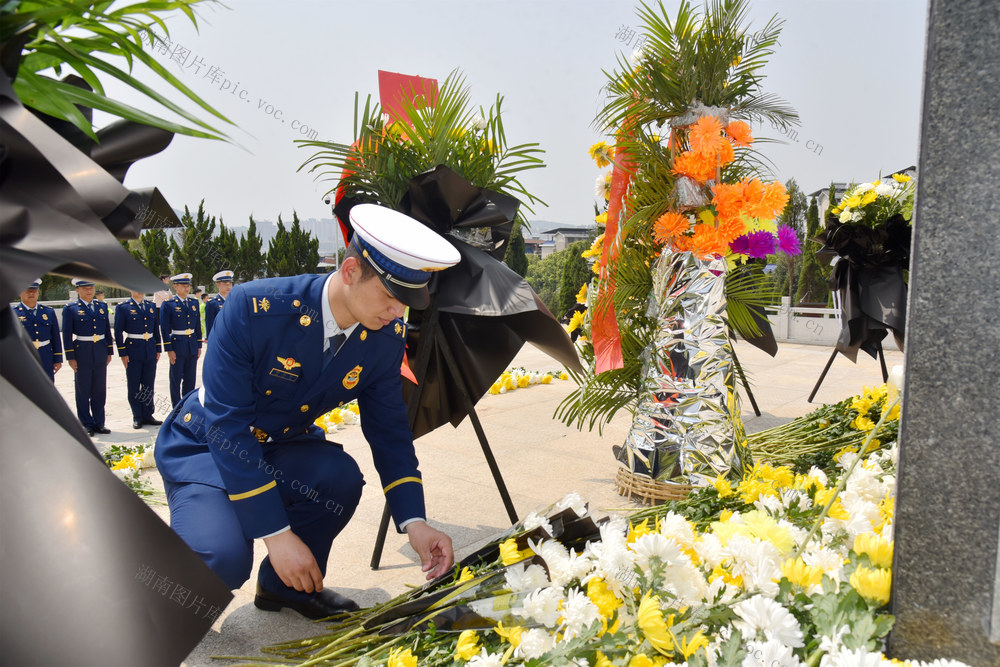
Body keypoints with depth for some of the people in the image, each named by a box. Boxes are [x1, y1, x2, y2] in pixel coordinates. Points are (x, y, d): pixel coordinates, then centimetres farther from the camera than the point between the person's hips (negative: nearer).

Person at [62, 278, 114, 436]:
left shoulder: (102, 306, 10)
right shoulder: (70, 308, -3)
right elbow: (67, 334, -4)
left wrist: (109, 352, 10)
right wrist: (70, 357, -8)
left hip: (100, 353, 4)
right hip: (82, 353, -4)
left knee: (100, 390, 8)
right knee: (83, 391, 4)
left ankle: (99, 423, 18)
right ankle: (86, 425, 13)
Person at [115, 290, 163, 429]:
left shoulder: (151, 306, 10)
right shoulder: (123, 307, -4)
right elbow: (118, 332, -5)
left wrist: (158, 349, 10)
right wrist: (122, 353, -9)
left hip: (150, 350, 4)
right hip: (133, 351, -4)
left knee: (149, 384, 8)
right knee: (134, 386, 3)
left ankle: (147, 415, 17)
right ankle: (137, 417, 13)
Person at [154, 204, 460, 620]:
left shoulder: (386, 338, -14)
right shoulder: (254, 307, -31)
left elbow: (389, 429, -5)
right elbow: (227, 426, -29)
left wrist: (414, 522, -16)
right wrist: (277, 535, -30)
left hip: (281, 448, 5)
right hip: (204, 445, -4)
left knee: (340, 476, -28)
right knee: (224, 558, -29)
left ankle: (284, 586, 2)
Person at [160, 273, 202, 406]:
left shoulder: (194, 302, 9)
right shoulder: (168, 304, -6)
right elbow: (164, 328, -7)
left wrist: (199, 345, 11)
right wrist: (169, 350, -11)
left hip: (192, 346, 4)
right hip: (177, 346, -4)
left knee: (190, 380, 10)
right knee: (176, 380, 5)